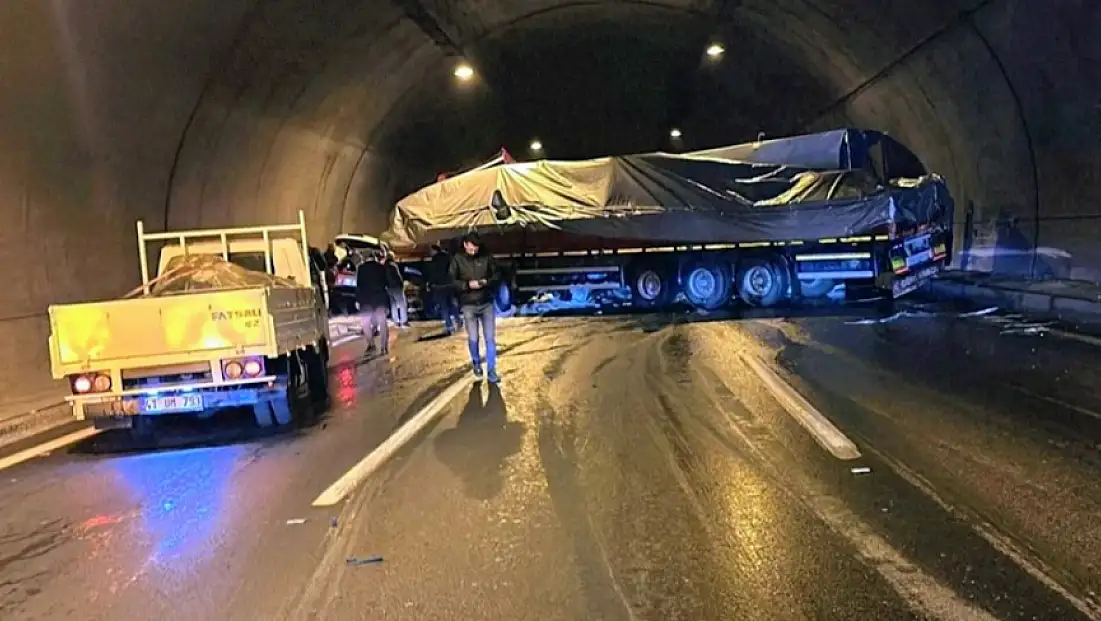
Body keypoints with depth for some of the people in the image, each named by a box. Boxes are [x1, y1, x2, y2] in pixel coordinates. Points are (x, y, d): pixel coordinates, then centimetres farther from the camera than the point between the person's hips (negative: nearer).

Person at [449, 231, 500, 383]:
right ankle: (476, 363, 33)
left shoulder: (487, 257, -4)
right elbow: (452, 281, -7)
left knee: (490, 338, 1)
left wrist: (486, 282, -16)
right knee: (473, 338, 9)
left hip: (487, 303, 1)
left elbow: (497, 275, 3)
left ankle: (491, 369, 10)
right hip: (468, 305, 0)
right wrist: (468, 285, -21)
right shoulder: (457, 260, -6)